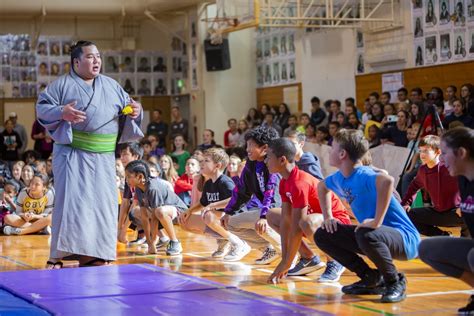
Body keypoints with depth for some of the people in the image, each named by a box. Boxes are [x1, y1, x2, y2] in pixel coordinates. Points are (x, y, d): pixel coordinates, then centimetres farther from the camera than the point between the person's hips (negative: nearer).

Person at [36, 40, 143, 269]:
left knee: (102, 204, 3)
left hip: (103, 157, 5)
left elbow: (127, 107, 17)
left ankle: (92, 256, 10)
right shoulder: (62, 84, 1)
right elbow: (42, 108, -3)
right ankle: (58, 256, -7)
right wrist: (62, 113, -22)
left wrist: (134, 112, -7)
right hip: (72, 153, -5)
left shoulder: (112, 85, 15)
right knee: (71, 201, -10)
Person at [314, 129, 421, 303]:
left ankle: (396, 282, -13)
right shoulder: (339, 178, 5)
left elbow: (387, 180, -46)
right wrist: (327, 217, 15)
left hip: (404, 238, -9)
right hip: (375, 233, 9)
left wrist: (377, 221, -42)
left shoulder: (363, 176, -23)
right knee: (322, 235, 3)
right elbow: (321, 187, 29)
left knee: (366, 235, -41)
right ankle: (372, 279, 7)